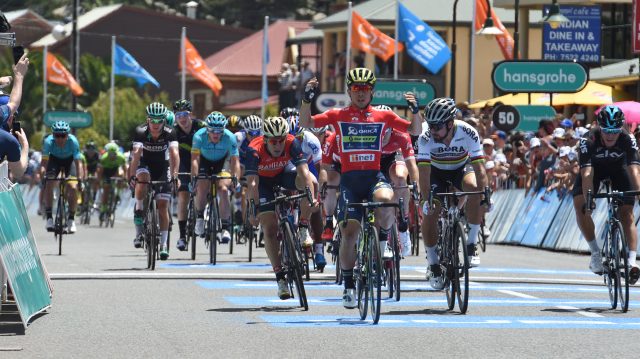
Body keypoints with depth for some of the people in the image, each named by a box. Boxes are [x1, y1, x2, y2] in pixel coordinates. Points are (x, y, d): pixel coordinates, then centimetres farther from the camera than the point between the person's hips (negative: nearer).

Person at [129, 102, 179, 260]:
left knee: (163, 206, -5)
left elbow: (174, 153, -36)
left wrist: (174, 175, -51)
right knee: (142, 178, -35)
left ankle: (164, 244, 5)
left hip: (162, 167, 1)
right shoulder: (140, 132, -26)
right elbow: (136, 154, -36)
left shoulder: (170, 133, -25)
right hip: (145, 164, -1)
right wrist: (132, 176, -48)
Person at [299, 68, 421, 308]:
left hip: (375, 176, 0)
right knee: (349, 233, -7)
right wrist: (307, 99, -10)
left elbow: (415, 131, 11)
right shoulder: (338, 116, 9)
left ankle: (383, 235, -2)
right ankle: (348, 285, 10)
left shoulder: (383, 116, 10)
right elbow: (305, 123, 4)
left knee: (385, 200, -35)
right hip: (350, 179, 0)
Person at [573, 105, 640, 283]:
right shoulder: (588, 140, -36)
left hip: (618, 168, 0)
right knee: (580, 205, -22)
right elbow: (586, 173, -43)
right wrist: (589, 198, -57)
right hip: (595, 168, 0)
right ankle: (595, 252, -10)